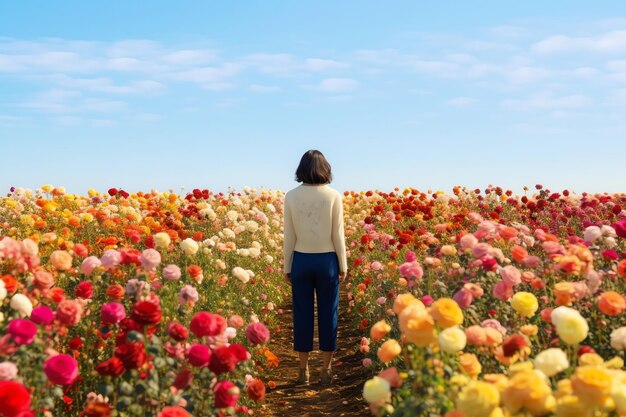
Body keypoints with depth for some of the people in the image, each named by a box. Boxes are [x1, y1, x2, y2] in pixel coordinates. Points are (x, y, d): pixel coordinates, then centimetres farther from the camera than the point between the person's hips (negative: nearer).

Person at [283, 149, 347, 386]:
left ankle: (303, 370, 15)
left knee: (302, 313, 9)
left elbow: (289, 236, 0)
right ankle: (326, 371, 13)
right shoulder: (334, 196, -5)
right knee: (328, 313, 7)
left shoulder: (291, 196, -2)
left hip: (301, 260, 1)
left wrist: (287, 267, 8)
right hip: (327, 260, -1)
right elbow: (338, 234, -4)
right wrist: (343, 265, 5)